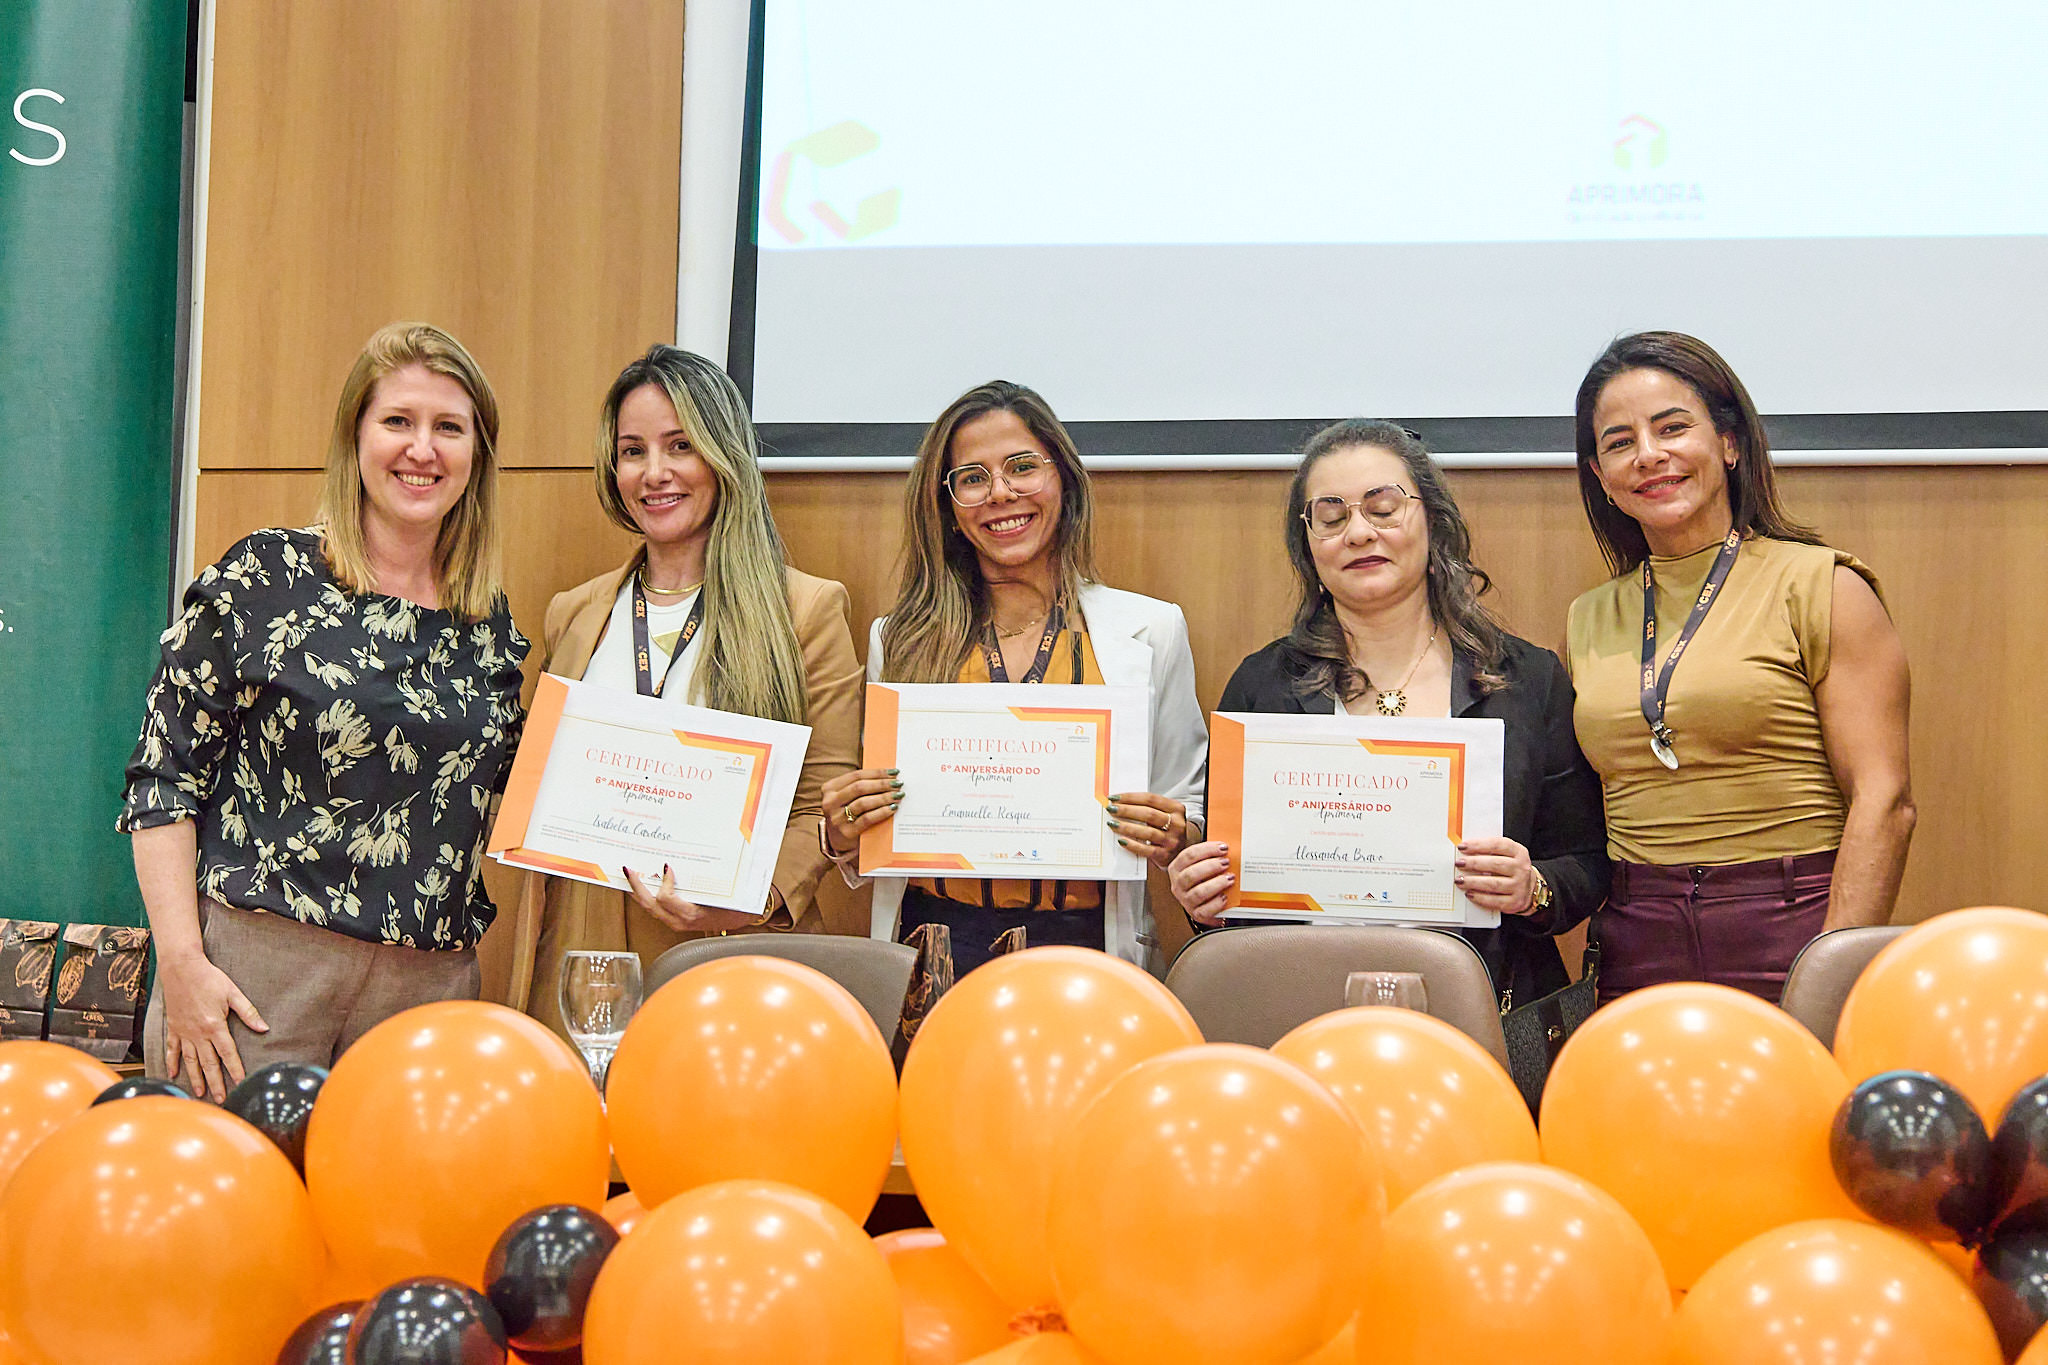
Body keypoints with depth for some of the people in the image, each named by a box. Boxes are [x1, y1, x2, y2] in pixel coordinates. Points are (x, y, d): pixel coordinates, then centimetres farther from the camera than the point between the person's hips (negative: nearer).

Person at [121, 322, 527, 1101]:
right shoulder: (266, 578, 0)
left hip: (431, 987, 4)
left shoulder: (490, 623, 12)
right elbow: (165, 775, -2)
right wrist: (182, 962, -9)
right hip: (255, 969, -3)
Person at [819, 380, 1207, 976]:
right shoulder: (899, 639, 12)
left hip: (1083, 942, 0)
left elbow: (1186, 805, 14)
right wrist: (845, 836, -4)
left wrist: (1172, 839, -8)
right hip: (935, 938, 1)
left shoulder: (1151, 630, 9)